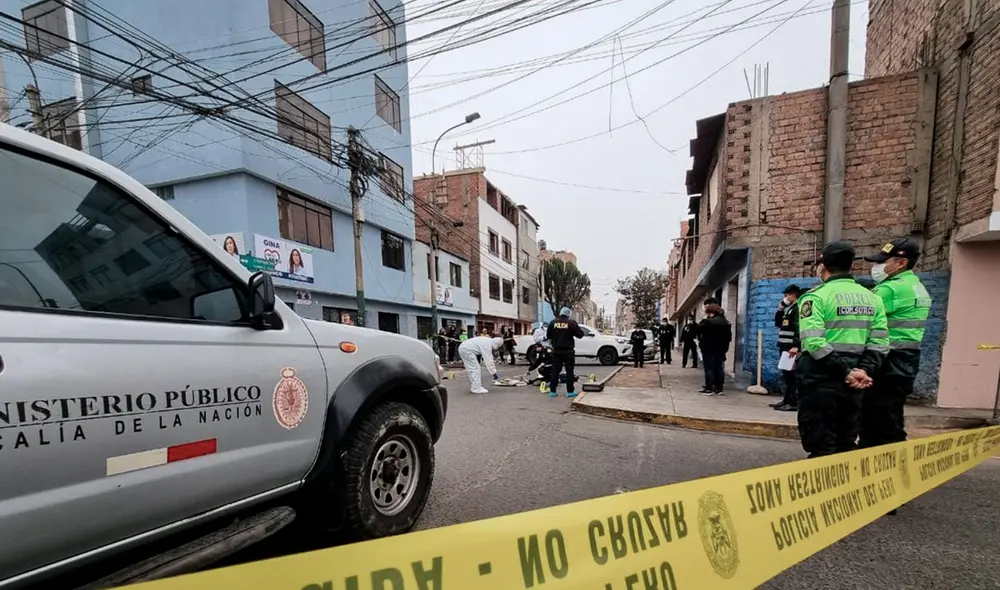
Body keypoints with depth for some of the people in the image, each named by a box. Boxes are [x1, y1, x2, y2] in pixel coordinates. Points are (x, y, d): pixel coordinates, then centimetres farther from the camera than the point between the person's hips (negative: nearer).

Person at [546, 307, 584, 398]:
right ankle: (570, 391, 6)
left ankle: (552, 391, 9)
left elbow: (548, 336, 7)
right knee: (569, 371, 4)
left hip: (556, 351, 3)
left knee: (555, 370, 8)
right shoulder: (571, 322, -8)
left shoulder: (553, 322, 2)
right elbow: (580, 334, -3)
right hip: (568, 351, -3)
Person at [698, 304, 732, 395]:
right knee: (719, 368, 10)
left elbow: (698, 330, -11)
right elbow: (729, 337, 12)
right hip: (721, 349, 7)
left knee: (709, 368, -2)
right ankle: (719, 388, 14)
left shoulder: (708, 322, -17)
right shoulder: (726, 322, 9)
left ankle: (709, 389, -1)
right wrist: (725, 346, 17)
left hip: (709, 348, -7)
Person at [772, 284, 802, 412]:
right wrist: (780, 308, 14)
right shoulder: (788, 309, 19)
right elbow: (777, 323, 23)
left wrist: (796, 346, -27)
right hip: (784, 346, 10)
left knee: (791, 375, -8)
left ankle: (793, 403, -6)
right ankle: (787, 400, 19)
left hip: (791, 347, -9)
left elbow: (799, 329, -19)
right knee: (786, 375, 13)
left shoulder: (798, 308, -10)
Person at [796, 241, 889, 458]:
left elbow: (814, 342, -20)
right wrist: (864, 370, -3)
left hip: (820, 379, -6)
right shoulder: (872, 298, 11)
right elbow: (879, 342, 3)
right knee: (847, 445, 17)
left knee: (821, 446, 2)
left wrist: (846, 373, -14)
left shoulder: (816, 296, -9)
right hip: (853, 383, 6)